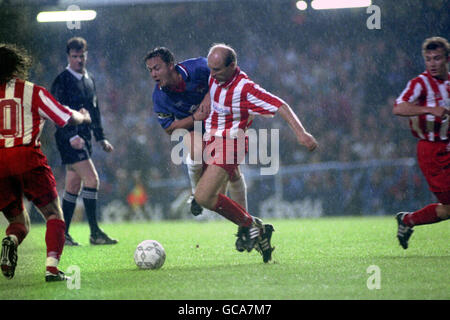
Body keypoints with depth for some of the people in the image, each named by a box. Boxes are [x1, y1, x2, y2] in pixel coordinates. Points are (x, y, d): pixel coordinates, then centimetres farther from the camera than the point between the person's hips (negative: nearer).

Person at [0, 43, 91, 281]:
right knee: (53, 214, 8)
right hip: (27, 157, -3)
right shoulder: (32, 92, 3)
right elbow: (67, 118, 6)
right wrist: (82, 117, 27)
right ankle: (52, 267, -12)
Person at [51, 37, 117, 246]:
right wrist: (71, 136, -26)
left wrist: (101, 138, 21)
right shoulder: (62, 81, -9)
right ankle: (95, 233, -14)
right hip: (69, 139, -8)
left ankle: (62, 234, 14)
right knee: (92, 179, -16)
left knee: (73, 186, 9)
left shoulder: (89, 80, 17)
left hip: (84, 138, 8)